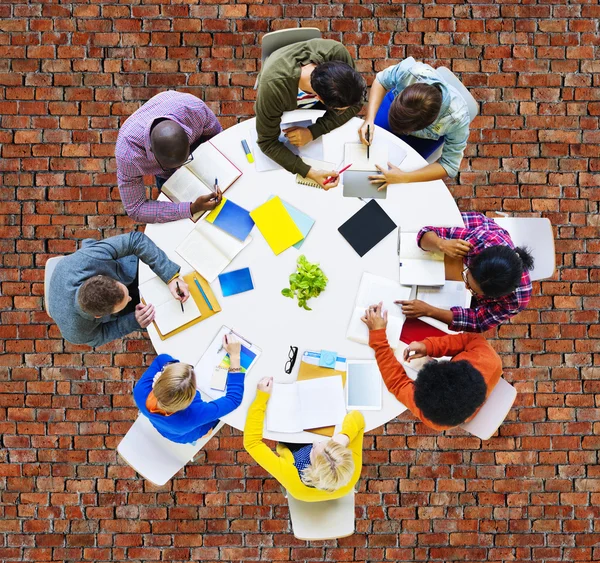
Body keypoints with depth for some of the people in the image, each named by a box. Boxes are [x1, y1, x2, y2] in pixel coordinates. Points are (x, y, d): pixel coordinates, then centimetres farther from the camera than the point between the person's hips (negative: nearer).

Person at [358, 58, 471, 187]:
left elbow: (449, 166, -32)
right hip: (396, 102, 2)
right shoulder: (409, 71, -45)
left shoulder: (458, 119, -45)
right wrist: (369, 119, -37)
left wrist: (403, 178, -42)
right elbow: (381, 81, -21)